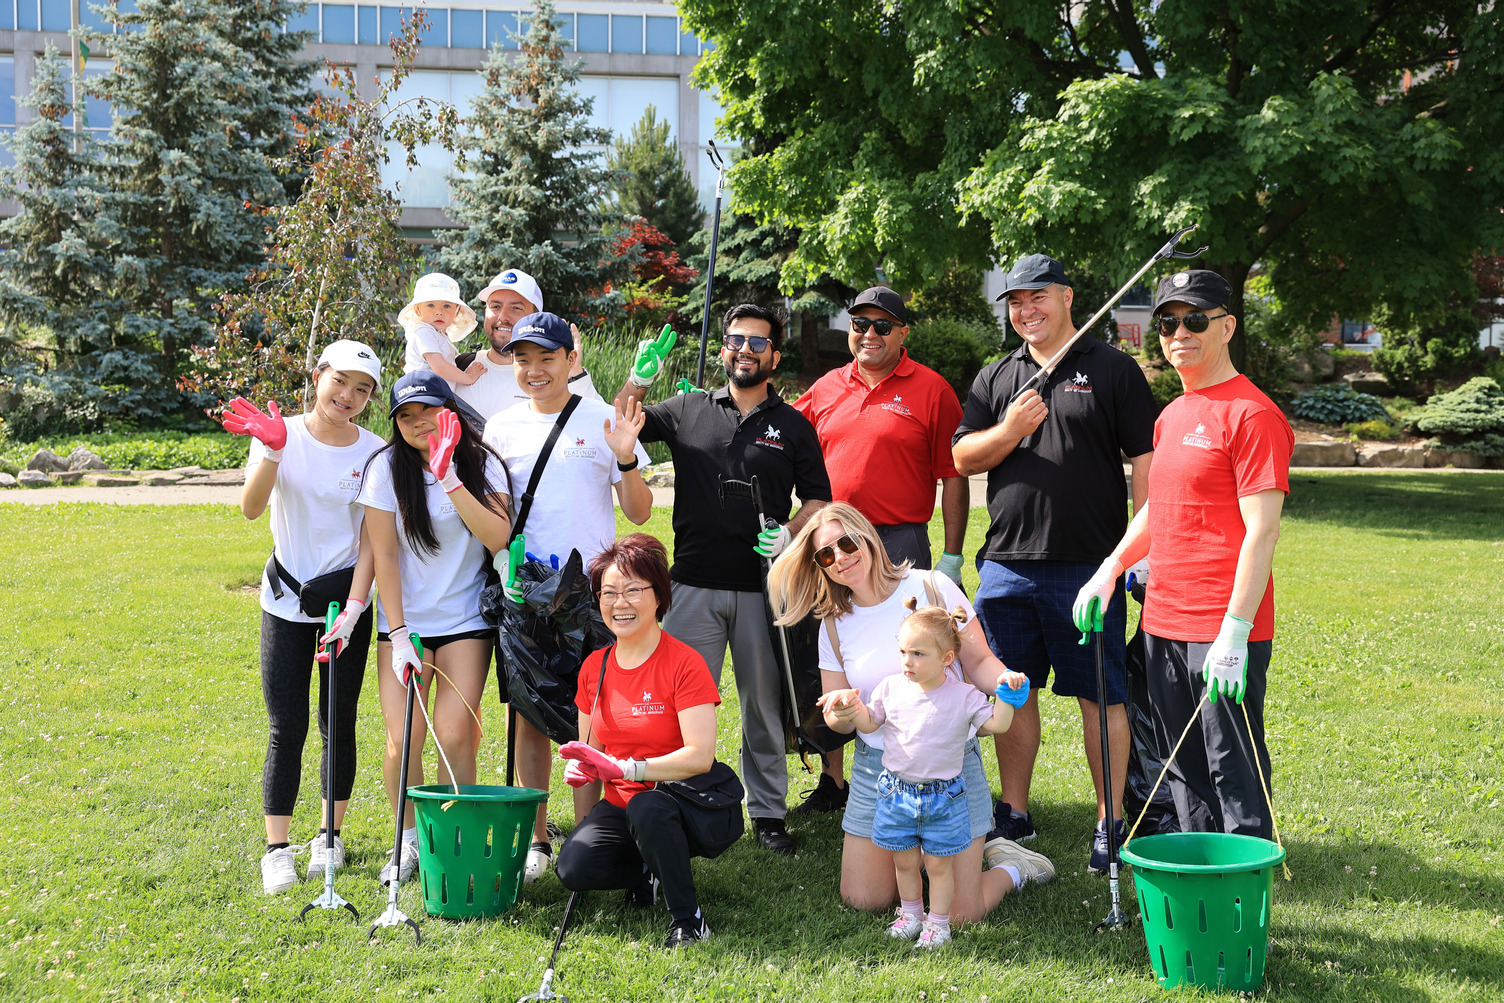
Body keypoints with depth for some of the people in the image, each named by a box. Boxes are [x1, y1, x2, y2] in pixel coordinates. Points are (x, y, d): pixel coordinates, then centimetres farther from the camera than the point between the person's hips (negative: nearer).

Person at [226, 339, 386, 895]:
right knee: (286, 728, -3)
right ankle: (278, 850, 4)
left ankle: (329, 837, 21)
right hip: (286, 603, -1)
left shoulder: (374, 452, -3)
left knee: (338, 724, 6)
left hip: (346, 598, 1)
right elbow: (251, 507, -20)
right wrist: (272, 450, -36)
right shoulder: (282, 434, -5)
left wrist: (354, 604, -15)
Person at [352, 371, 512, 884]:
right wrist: (399, 633, -10)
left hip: (465, 619, 0)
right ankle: (410, 840, 15)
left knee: (455, 735, -13)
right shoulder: (387, 467, -4)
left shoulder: (482, 464, -3)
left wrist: (449, 478, -23)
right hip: (404, 619, 0)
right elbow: (384, 554, -4)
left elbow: (498, 539, -17)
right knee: (402, 739, -8)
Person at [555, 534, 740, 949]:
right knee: (573, 867, -23)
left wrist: (624, 767, -29)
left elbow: (700, 756, -21)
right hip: (621, 806, 5)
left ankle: (689, 918, -17)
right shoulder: (594, 667, 6)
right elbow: (590, 749, 16)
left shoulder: (684, 663, -12)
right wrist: (580, 767, -9)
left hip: (687, 804, -5)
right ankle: (653, 872, 8)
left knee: (648, 806, -39)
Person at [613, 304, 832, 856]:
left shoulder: (793, 425, 9)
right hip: (695, 583, 0)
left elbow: (818, 496, 11)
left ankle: (768, 811, 18)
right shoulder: (688, 410, 9)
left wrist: (789, 532, -8)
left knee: (765, 702, 7)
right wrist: (639, 379, -6)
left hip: (763, 586, 0)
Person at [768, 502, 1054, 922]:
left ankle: (1009, 867, 26)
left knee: (959, 914, -6)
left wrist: (1005, 683, -22)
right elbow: (835, 717, 9)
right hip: (875, 767, 4)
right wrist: (841, 716, -16)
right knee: (862, 899, 5)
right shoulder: (835, 624, 4)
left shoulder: (931, 587, -6)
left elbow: (979, 661, 0)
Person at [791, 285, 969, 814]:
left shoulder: (930, 390, -1)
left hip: (900, 545, -4)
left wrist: (952, 556, -6)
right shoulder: (827, 388, 11)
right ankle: (832, 781, 20)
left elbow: (953, 476, -2)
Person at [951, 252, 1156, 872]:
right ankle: (1014, 815, 23)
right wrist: (1007, 432, -9)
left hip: (1089, 567, -4)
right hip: (1007, 565, 4)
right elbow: (962, 458, 11)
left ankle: (1109, 823, 10)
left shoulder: (1112, 370, 2)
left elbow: (1145, 462, -2)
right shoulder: (994, 378, 15)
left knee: (1100, 696, 0)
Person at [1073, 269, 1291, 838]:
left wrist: (1234, 632, -22)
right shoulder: (1172, 416, 16)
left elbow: (1262, 531, -17)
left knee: (1235, 777, -2)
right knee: (1184, 773, 16)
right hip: (1162, 624, 9)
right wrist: (1111, 567, 16)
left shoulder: (1252, 415, -11)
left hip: (1224, 633, -9)